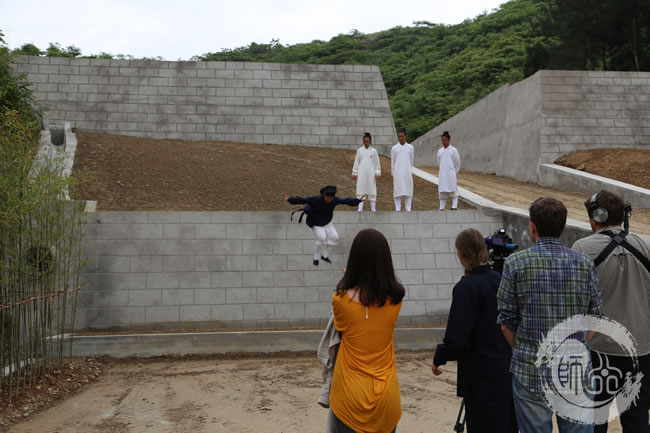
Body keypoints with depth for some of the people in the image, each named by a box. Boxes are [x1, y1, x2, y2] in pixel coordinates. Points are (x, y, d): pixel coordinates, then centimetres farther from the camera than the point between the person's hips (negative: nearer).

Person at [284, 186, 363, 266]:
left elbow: (346, 201, -4)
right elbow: (303, 200, -34)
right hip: (316, 224, -5)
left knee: (334, 237, -6)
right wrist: (289, 199, -41)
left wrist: (358, 200, -1)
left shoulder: (334, 200, -17)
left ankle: (324, 255, 15)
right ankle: (316, 258, 3)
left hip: (327, 223, 6)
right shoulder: (316, 200, -31)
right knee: (322, 239, -22)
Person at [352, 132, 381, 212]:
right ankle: (360, 208, 1)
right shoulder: (359, 151, 5)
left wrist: (377, 173, 0)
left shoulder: (374, 151, 3)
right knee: (360, 190, -2)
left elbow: (377, 163, 6)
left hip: (371, 174, -1)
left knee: (372, 190, 0)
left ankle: (373, 208, 5)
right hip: (361, 173, 1)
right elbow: (356, 162, 8)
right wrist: (354, 173, 6)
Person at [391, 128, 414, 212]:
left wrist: (411, 172, 11)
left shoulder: (410, 147, 7)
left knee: (408, 191, -1)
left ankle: (408, 209, 3)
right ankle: (398, 208, 1)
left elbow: (411, 161, 12)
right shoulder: (394, 148, 5)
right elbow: (392, 162, 7)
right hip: (397, 173, -1)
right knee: (397, 191, -2)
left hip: (407, 173, 1)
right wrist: (393, 174, 5)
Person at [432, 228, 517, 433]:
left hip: (482, 379, -7)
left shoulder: (466, 287, -18)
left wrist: (438, 358, -4)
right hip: (507, 374, 7)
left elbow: (457, 340, -20)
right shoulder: (499, 280, 2)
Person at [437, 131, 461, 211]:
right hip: (442, 174, 4)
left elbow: (457, 163, 4)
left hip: (451, 174, -4)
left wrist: (455, 172, 8)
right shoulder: (440, 151, 11)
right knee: (442, 191, 3)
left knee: (453, 190, -4)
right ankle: (442, 207, 6)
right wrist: (440, 172, 12)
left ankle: (454, 206, -1)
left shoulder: (453, 150, -1)